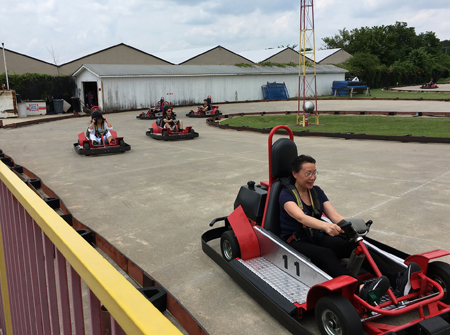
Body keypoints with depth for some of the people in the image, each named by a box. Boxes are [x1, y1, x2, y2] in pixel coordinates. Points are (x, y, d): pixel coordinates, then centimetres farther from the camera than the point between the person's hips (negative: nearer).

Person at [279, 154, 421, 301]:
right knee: (326, 254, -36)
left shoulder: (316, 191, 10)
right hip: (296, 242, -6)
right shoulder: (286, 194, -10)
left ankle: (397, 280, -35)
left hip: (318, 238, 6)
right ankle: (361, 289, -59)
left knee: (355, 246, -20)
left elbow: (334, 215, -1)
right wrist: (325, 226, -47)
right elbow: (301, 217, -29)